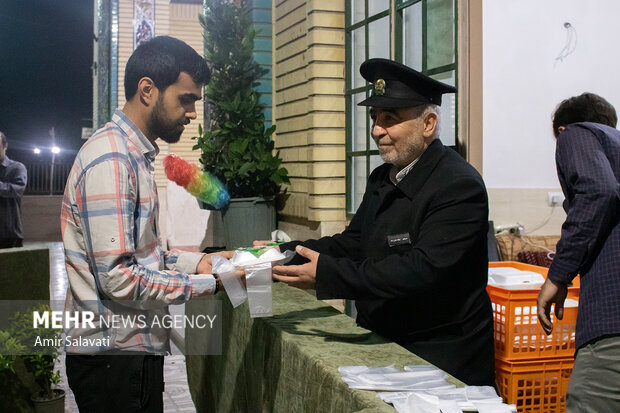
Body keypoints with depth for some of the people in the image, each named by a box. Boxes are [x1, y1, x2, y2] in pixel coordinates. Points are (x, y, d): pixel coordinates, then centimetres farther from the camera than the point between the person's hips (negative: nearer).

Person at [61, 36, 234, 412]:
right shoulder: (110, 159, -20)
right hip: (115, 358, -9)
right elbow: (118, 279, -24)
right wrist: (210, 283, -17)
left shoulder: (134, 155, 13)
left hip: (135, 349, 9)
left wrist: (195, 261, 5)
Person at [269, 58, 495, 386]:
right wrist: (287, 253, -4)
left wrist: (326, 274, -28)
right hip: (384, 346, 7)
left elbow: (423, 270, -26)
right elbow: (352, 244, 12)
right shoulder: (382, 179, 12)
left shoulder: (459, 186, -17)